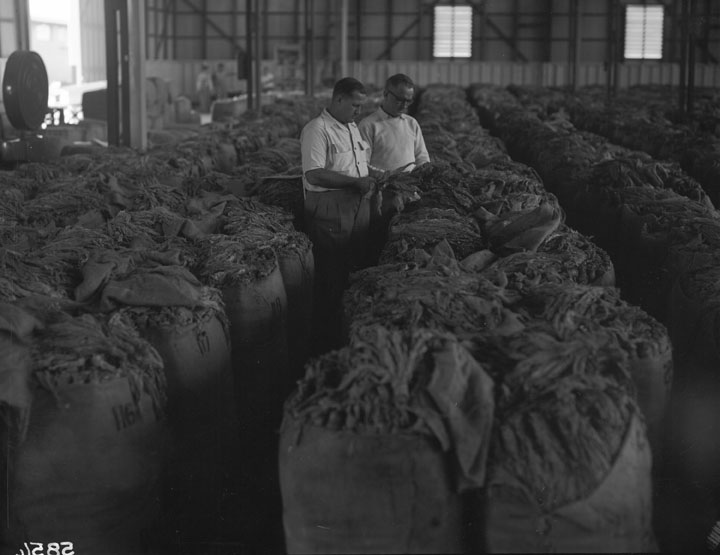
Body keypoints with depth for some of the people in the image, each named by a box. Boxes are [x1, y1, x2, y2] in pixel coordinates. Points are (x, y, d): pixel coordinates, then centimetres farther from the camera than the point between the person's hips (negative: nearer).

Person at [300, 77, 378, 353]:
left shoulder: (352, 128, 17)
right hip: (330, 210, -9)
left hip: (358, 208, 9)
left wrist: (369, 181, 9)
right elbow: (314, 174, -21)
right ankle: (327, 343, 6)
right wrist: (355, 182, -20)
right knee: (331, 280, -3)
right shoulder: (317, 129, -12)